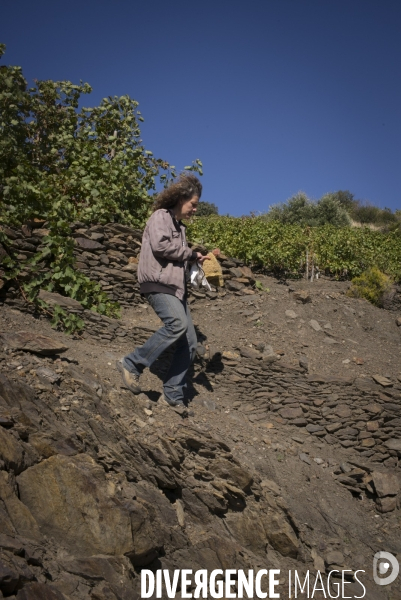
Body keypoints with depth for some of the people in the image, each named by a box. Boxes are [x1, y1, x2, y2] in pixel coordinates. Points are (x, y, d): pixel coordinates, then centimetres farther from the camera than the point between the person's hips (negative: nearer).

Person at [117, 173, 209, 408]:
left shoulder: (180, 226, 27)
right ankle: (132, 364, -20)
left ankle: (174, 393, 6)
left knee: (190, 343, 0)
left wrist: (196, 260, 11)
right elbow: (160, 245, -17)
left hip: (176, 288, 9)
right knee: (177, 323, -31)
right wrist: (190, 254, -6)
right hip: (159, 284, -9)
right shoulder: (161, 216, 0)